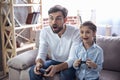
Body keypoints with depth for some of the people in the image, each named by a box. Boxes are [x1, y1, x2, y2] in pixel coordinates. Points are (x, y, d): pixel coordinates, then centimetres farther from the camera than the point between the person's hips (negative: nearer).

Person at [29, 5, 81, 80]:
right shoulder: (44, 31, -12)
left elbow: (72, 59, -26)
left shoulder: (75, 32, -24)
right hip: (54, 61, 3)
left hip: (69, 64, -3)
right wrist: (39, 63, -37)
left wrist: (57, 68, -45)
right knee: (33, 71, -20)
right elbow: (42, 54, -12)